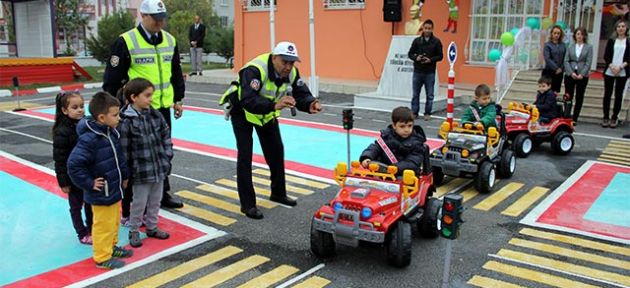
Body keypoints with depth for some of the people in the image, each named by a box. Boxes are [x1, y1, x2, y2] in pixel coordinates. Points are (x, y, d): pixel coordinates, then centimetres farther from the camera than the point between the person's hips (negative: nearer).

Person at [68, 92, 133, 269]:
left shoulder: (112, 132, -1)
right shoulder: (89, 139, -27)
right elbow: (73, 165, -28)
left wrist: (124, 176, 14)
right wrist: (90, 184, -20)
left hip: (114, 189, 8)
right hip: (101, 194, -8)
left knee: (114, 222, 24)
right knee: (103, 225, 7)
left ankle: (111, 247, 44)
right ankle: (102, 258, 24)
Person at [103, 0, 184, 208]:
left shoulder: (170, 40, 6)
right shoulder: (126, 42, -12)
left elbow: (176, 74, 17)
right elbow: (112, 78, -9)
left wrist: (178, 99, 15)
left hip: (163, 108, 6)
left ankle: (162, 194, 31)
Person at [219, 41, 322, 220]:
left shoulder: (291, 73, -18)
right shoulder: (255, 70, -38)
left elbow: (301, 94, -14)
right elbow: (248, 101, -49)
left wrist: (310, 104, -38)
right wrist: (274, 105, -64)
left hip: (267, 112, 6)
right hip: (242, 110, -6)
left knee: (276, 150, 9)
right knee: (245, 155, -12)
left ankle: (278, 193, 27)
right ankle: (247, 204, -4)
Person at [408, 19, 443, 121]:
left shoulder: (436, 41, 0)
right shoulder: (417, 40, 3)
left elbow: (440, 56, 1)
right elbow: (410, 53, 7)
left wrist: (431, 60, -15)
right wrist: (416, 58, -12)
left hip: (430, 72, -1)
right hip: (417, 71, 1)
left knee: (429, 95, 4)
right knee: (415, 94, 6)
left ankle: (427, 113, 14)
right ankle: (414, 112, 16)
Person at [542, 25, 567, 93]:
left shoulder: (563, 45, 7)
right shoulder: (547, 45, -5)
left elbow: (565, 58, 4)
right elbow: (547, 59, -12)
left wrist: (561, 68, -9)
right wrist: (556, 68, -14)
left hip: (559, 73, 4)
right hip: (549, 72, -4)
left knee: (555, 92, 8)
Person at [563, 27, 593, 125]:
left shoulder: (589, 47, 3)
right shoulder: (570, 47, 8)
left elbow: (588, 62, -3)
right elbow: (566, 61, 1)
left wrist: (582, 74, -15)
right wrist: (571, 73, -12)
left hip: (582, 76, -1)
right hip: (570, 75, 1)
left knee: (579, 98, 4)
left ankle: (575, 119, 10)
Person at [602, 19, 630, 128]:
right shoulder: (611, 41, 9)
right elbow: (606, 56, 3)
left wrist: (621, 67, -14)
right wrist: (612, 67, -12)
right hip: (609, 72, 1)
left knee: (618, 95, 1)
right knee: (607, 94, 3)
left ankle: (614, 118, 6)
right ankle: (606, 117, 10)